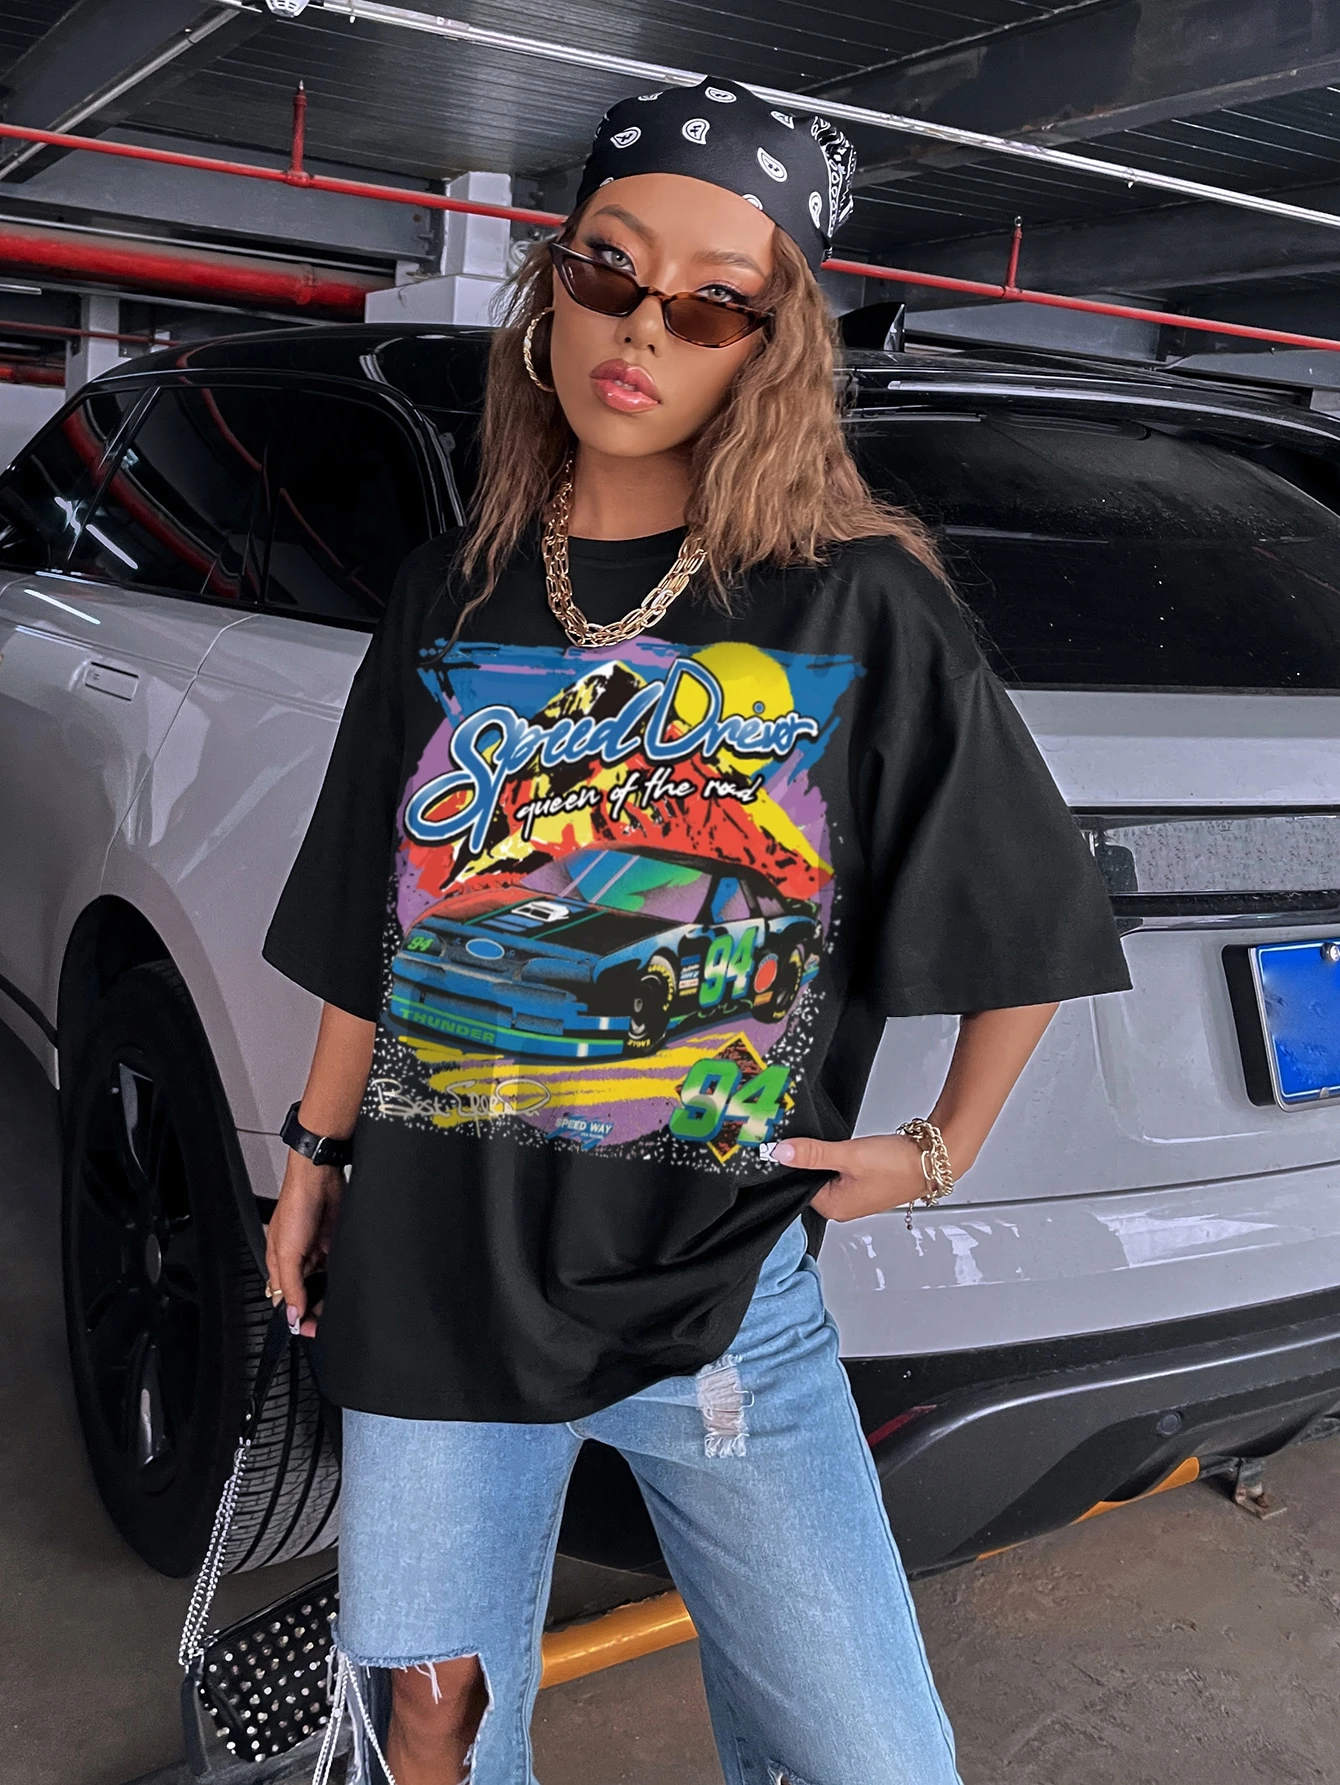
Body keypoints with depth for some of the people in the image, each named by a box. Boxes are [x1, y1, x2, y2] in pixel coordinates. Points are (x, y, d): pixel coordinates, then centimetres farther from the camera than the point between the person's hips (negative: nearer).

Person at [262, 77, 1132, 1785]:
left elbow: (1028, 909, 2)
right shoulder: (457, 587, 4)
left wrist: (945, 1148, 3)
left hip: (715, 1296, -2)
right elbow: (370, 920, 11)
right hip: (437, 1274, 3)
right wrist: (316, 1153, 13)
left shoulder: (861, 604, -7)